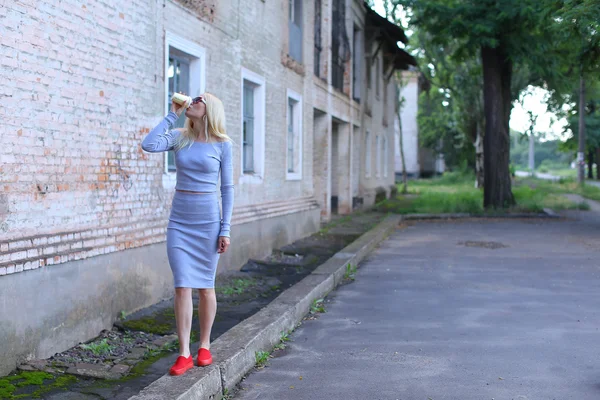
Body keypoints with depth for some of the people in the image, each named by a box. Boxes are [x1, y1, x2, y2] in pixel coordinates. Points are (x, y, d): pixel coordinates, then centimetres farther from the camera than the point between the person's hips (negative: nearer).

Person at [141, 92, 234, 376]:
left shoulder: (222, 144, -1)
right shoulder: (179, 137, 4)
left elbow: (227, 187, 0)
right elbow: (149, 145, -15)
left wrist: (225, 228, -3)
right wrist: (172, 114, -6)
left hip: (208, 220, -2)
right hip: (179, 220, 2)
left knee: (205, 286, 7)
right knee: (182, 286, -2)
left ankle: (204, 346, 23)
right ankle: (184, 353, 3)